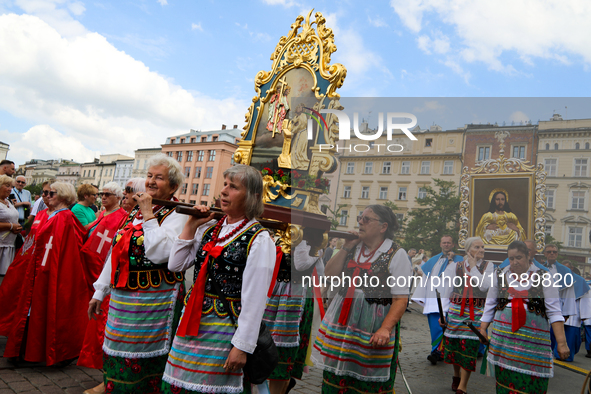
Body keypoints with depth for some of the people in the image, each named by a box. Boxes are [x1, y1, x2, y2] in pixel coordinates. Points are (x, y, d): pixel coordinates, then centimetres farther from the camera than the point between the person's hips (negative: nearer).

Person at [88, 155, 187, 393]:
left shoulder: (177, 216, -11)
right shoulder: (136, 211, 11)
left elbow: (159, 254, -26)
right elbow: (116, 253, 16)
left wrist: (148, 215, -21)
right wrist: (100, 292, 17)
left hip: (153, 302, -7)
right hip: (122, 298, 7)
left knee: (143, 362, 5)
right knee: (117, 357, 18)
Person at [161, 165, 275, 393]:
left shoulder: (259, 240, -14)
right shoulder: (209, 229, 7)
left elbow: (254, 299, -15)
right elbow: (175, 265, 4)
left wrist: (242, 346, -14)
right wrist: (191, 226, -1)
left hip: (224, 328, -6)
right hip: (192, 322, 6)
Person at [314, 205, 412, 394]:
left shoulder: (397, 255, -7)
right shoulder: (354, 247, 11)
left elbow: (401, 300, -13)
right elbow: (330, 274, 3)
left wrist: (385, 329, -25)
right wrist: (346, 248, -3)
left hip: (373, 326, -5)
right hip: (342, 320, 5)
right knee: (335, 378, 12)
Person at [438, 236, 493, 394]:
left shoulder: (488, 266, 3)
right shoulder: (456, 266, 4)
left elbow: (484, 285, -15)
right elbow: (446, 291, 4)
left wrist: (473, 266, -10)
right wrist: (443, 313, 1)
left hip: (476, 313, -1)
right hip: (456, 310, 2)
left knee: (469, 345, -4)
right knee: (452, 343, 9)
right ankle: (456, 374, 36)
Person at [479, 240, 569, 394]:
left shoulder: (543, 278, 1)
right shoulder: (500, 275, 7)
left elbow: (554, 312, -4)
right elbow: (490, 305, 11)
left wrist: (561, 342, -10)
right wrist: (482, 329, 8)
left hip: (534, 337, -1)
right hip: (503, 335, 2)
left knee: (533, 381, -3)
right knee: (505, 376, 2)